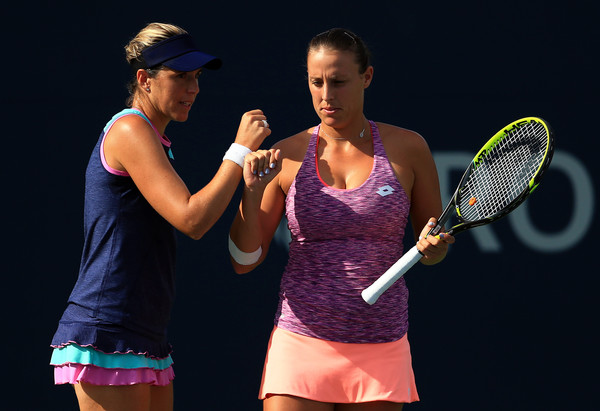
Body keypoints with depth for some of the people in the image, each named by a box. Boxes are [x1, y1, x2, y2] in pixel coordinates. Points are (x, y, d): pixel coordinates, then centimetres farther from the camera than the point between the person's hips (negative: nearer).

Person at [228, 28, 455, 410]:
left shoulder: (407, 148, 2)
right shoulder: (287, 156, 2)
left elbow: (435, 245, 12)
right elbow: (244, 261, 2)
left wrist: (433, 246, -12)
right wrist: (253, 192, -13)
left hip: (381, 351, 1)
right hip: (301, 348, 0)